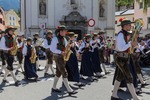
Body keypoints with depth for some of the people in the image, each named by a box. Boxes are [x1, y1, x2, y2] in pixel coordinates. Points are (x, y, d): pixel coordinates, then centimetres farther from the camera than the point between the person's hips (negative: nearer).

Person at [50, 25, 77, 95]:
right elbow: (52, 49, -17)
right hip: (58, 57, -9)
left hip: (62, 57, 9)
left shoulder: (63, 39, 12)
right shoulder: (55, 38, -12)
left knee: (58, 73, 14)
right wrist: (61, 52, -23)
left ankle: (54, 88, 25)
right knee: (64, 73, -10)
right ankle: (69, 90, -7)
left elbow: (66, 47, 23)